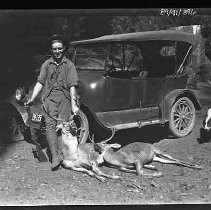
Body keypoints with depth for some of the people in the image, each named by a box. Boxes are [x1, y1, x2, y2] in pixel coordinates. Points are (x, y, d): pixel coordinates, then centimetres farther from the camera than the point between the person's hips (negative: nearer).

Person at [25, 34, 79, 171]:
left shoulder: (69, 65, 8)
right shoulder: (46, 64, 16)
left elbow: (72, 85, 0)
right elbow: (40, 83, 13)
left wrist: (74, 104, -10)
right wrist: (32, 99, 2)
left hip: (65, 98, -1)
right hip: (49, 98, 1)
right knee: (50, 125, -13)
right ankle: (55, 157, -18)